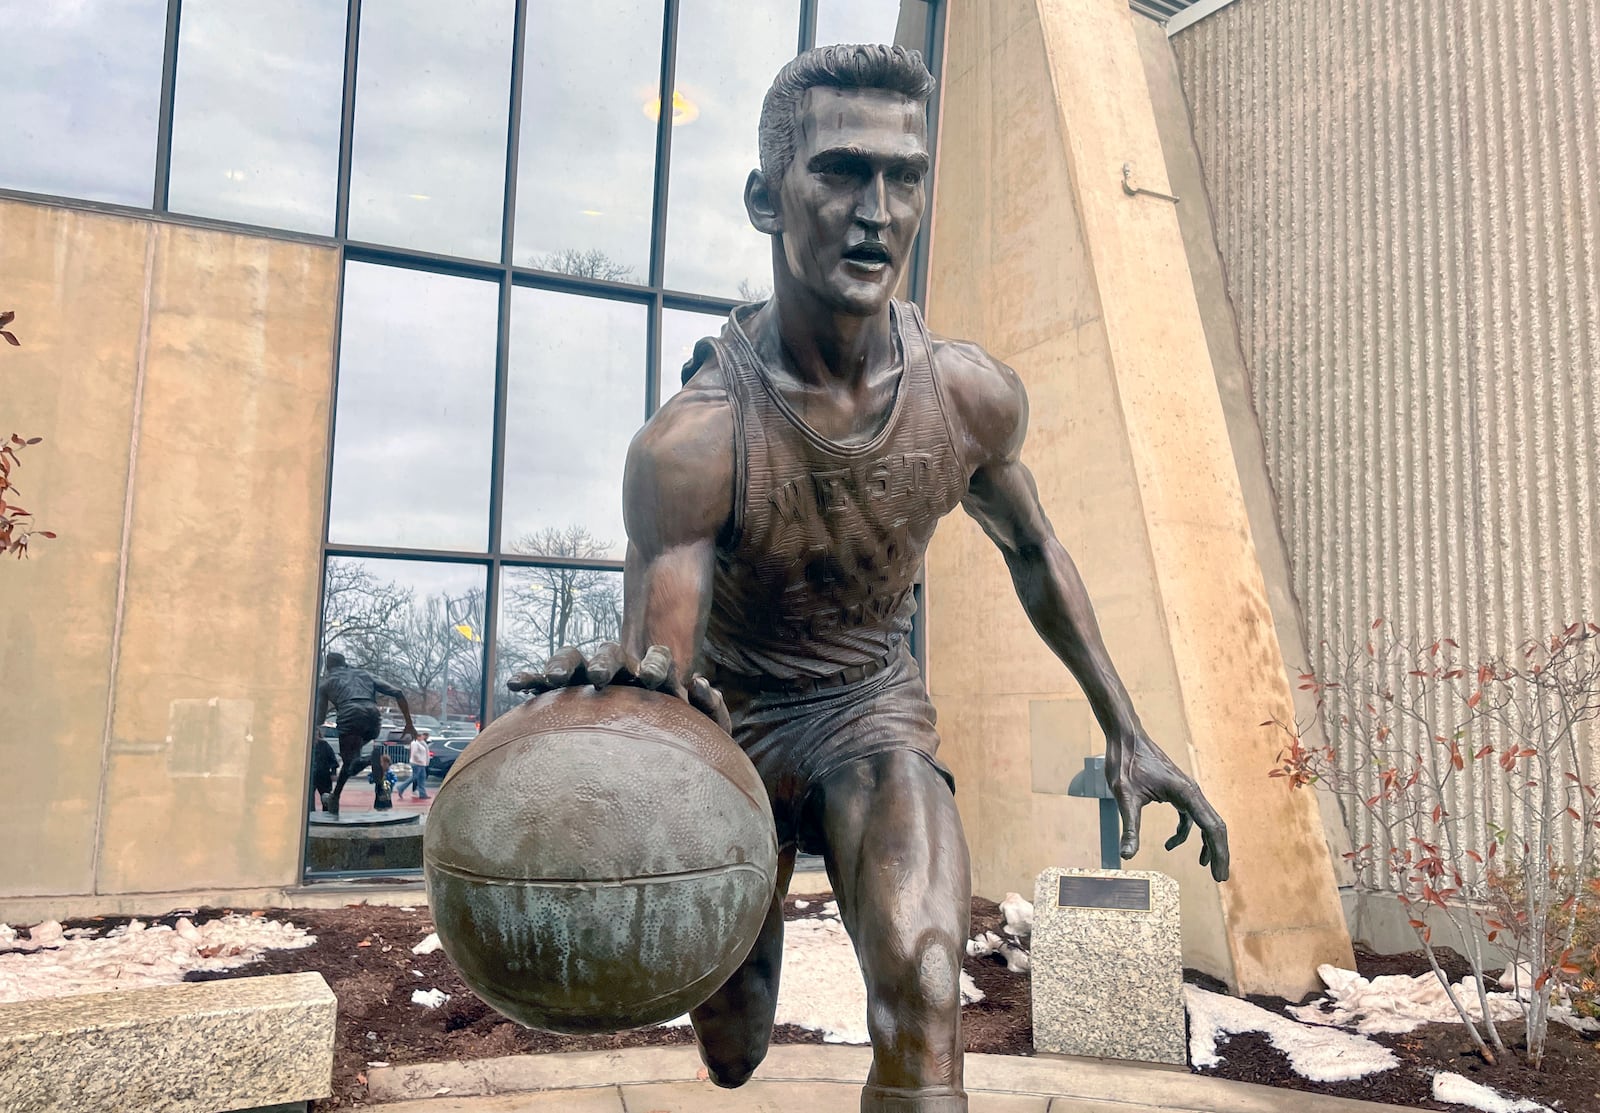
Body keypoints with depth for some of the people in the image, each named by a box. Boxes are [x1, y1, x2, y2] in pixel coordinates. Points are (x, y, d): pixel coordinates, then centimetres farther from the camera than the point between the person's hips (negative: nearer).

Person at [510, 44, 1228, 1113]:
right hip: (734, 717, 0)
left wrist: (1127, 731, 6)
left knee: (924, 1003, -30)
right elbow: (659, 678, -32)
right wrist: (622, 684, -58)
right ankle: (763, 882, 54)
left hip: (875, 710, 1)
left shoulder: (973, 395, -15)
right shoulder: (690, 445, -29)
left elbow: (1033, 552, 4)